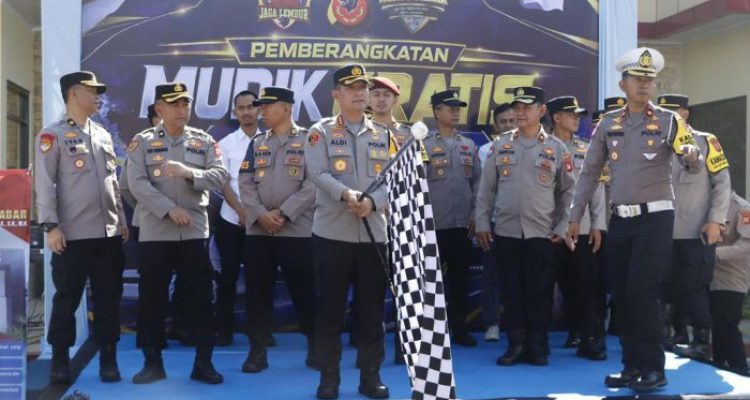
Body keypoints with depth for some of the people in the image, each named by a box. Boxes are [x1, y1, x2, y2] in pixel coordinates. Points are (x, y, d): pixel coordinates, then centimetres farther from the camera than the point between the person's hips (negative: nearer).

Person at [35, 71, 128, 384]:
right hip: (72, 235, -5)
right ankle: (60, 360, 14)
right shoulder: (52, 135, -2)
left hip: (109, 233, 5)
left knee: (109, 299, 8)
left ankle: (108, 358, 16)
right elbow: (44, 183, -8)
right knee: (67, 299, 2)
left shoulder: (103, 135, 16)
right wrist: (51, 225, -16)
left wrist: (122, 221, 16)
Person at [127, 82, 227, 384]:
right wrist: (170, 209, -16)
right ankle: (153, 362, 16)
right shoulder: (142, 142, 3)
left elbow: (220, 176, -3)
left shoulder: (204, 141, 8)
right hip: (155, 232, -1)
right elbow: (137, 183, -8)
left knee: (200, 297, 4)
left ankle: (203, 362, 13)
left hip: (195, 232, 1)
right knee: (151, 298, 4)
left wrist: (189, 172, -20)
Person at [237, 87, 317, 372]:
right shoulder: (257, 143, 14)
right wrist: (260, 214, -9)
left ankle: (315, 346, 15)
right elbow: (245, 183, 7)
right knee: (257, 291, 4)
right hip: (257, 230, 4)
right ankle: (258, 350, 13)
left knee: (303, 290, 1)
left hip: (297, 230, -4)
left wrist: (283, 214, -13)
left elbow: (313, 184, -8)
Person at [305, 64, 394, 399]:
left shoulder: (383, 136, 12)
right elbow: (318, 174, -10)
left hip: (374, 233, 3)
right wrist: (346, 194, -26)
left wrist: (372, 202, -16)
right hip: (332, 232, -2)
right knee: (330, 307, 2)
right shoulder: (321, 132, 3)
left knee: (371, 308, 7)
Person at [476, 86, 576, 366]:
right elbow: (486, 188, 8)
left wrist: (561, 228, 0)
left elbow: (568, 191, 6)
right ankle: (515, 345, 15)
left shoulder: (557, 148, 3)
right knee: (511, 292, 5)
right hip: (505, 232, 1)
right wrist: (482, 223, 3)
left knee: (539, 293, 3)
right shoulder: (500, 145, 7)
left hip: (542, 235, -1)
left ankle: (538, 347, 14)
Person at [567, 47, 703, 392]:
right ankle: (632, 366, 18)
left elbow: (695, 165, -7)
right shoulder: (607, 124, 7)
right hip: (620, 219, 4)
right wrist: (575, 217, 9)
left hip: (655, 217, -4)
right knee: (620, 292, 6)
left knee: (641, 290, -10)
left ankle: (653, 369, 2)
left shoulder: (668, 121, -2)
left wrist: (692, 158, -31)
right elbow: (589, 173, 11)